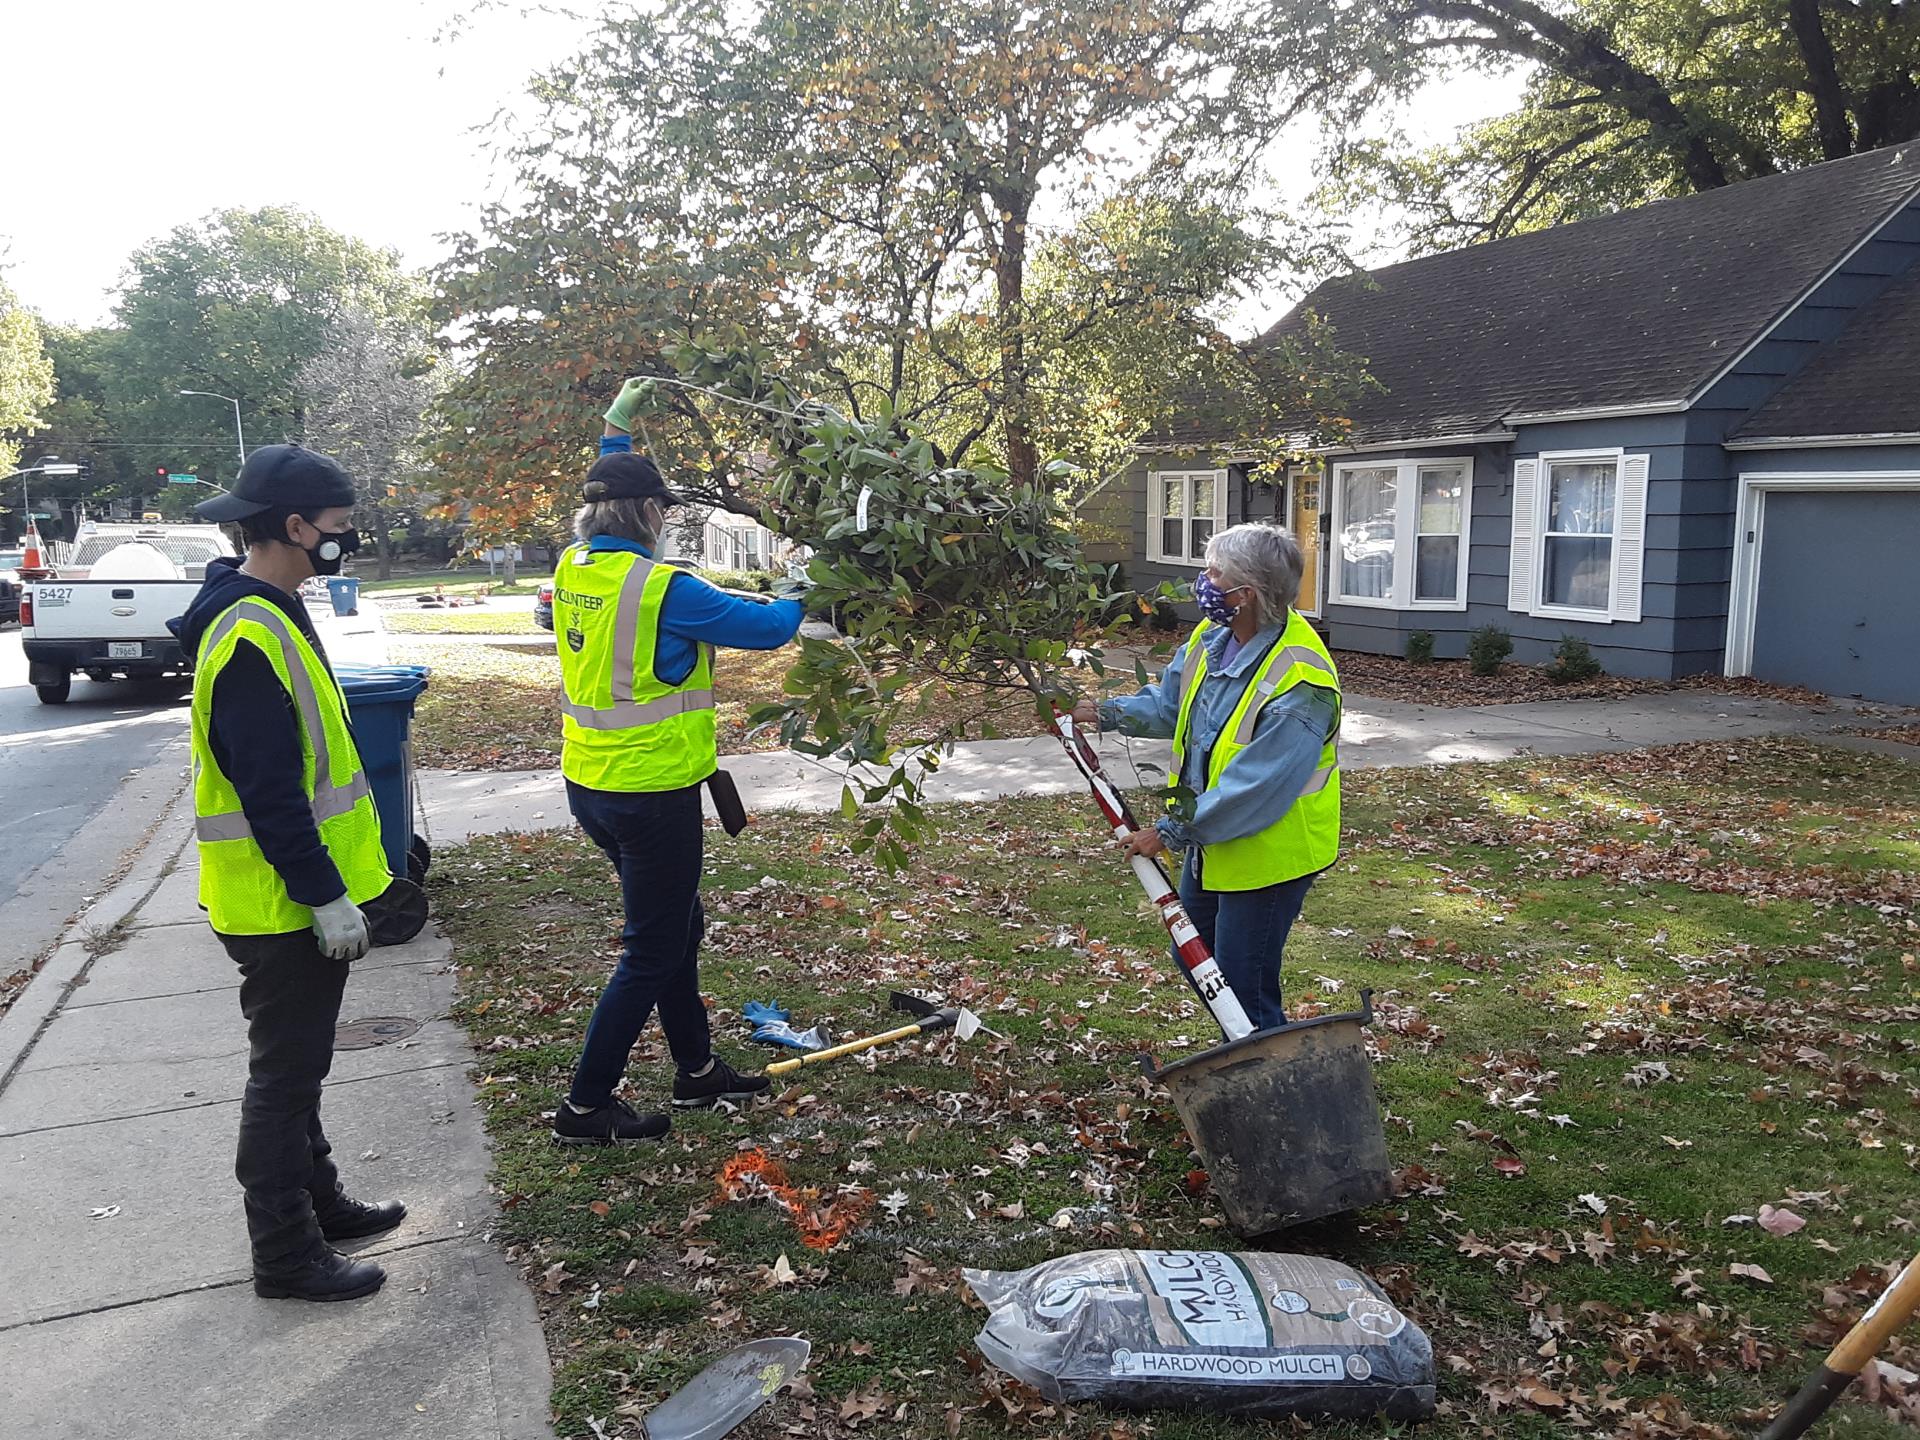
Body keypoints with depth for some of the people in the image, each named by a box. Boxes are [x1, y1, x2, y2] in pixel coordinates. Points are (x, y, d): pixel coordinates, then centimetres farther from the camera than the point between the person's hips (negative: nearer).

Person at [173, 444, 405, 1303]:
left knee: (298, 1066, 21)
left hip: (296, 897, 10)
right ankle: (285, 1254, 16)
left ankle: (316, 1201, 36)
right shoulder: (251, 635, -23)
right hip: (281, 902, -10)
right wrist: (326, 897, -21)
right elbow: (268, 792, -25)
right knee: (284, 1076, 2)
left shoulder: (269, 614, 10)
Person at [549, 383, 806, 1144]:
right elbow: (763, 626, -16)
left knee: (678, 923, 22)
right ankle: (585, 1105, 13)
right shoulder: (662, 589, -21)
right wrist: (798, 598, 5)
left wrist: (615, 432, 31)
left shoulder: (573, 568, 2)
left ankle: (697, 1069, 34)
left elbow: (602, 502, 24)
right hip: (652, 793, -9)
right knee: (651, 952, 6)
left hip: (590, 786, 9)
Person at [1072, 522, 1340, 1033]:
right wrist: (1105, 714, 1)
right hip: (1211, 838, 10)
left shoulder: (1299, 684, -31)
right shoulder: (1212, 636, -4)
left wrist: (1171, 833, -24)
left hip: (1267, 855, -9)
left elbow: (1256, 789, -31)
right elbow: (1169, 703, 14)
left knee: (1245, 989, 1)